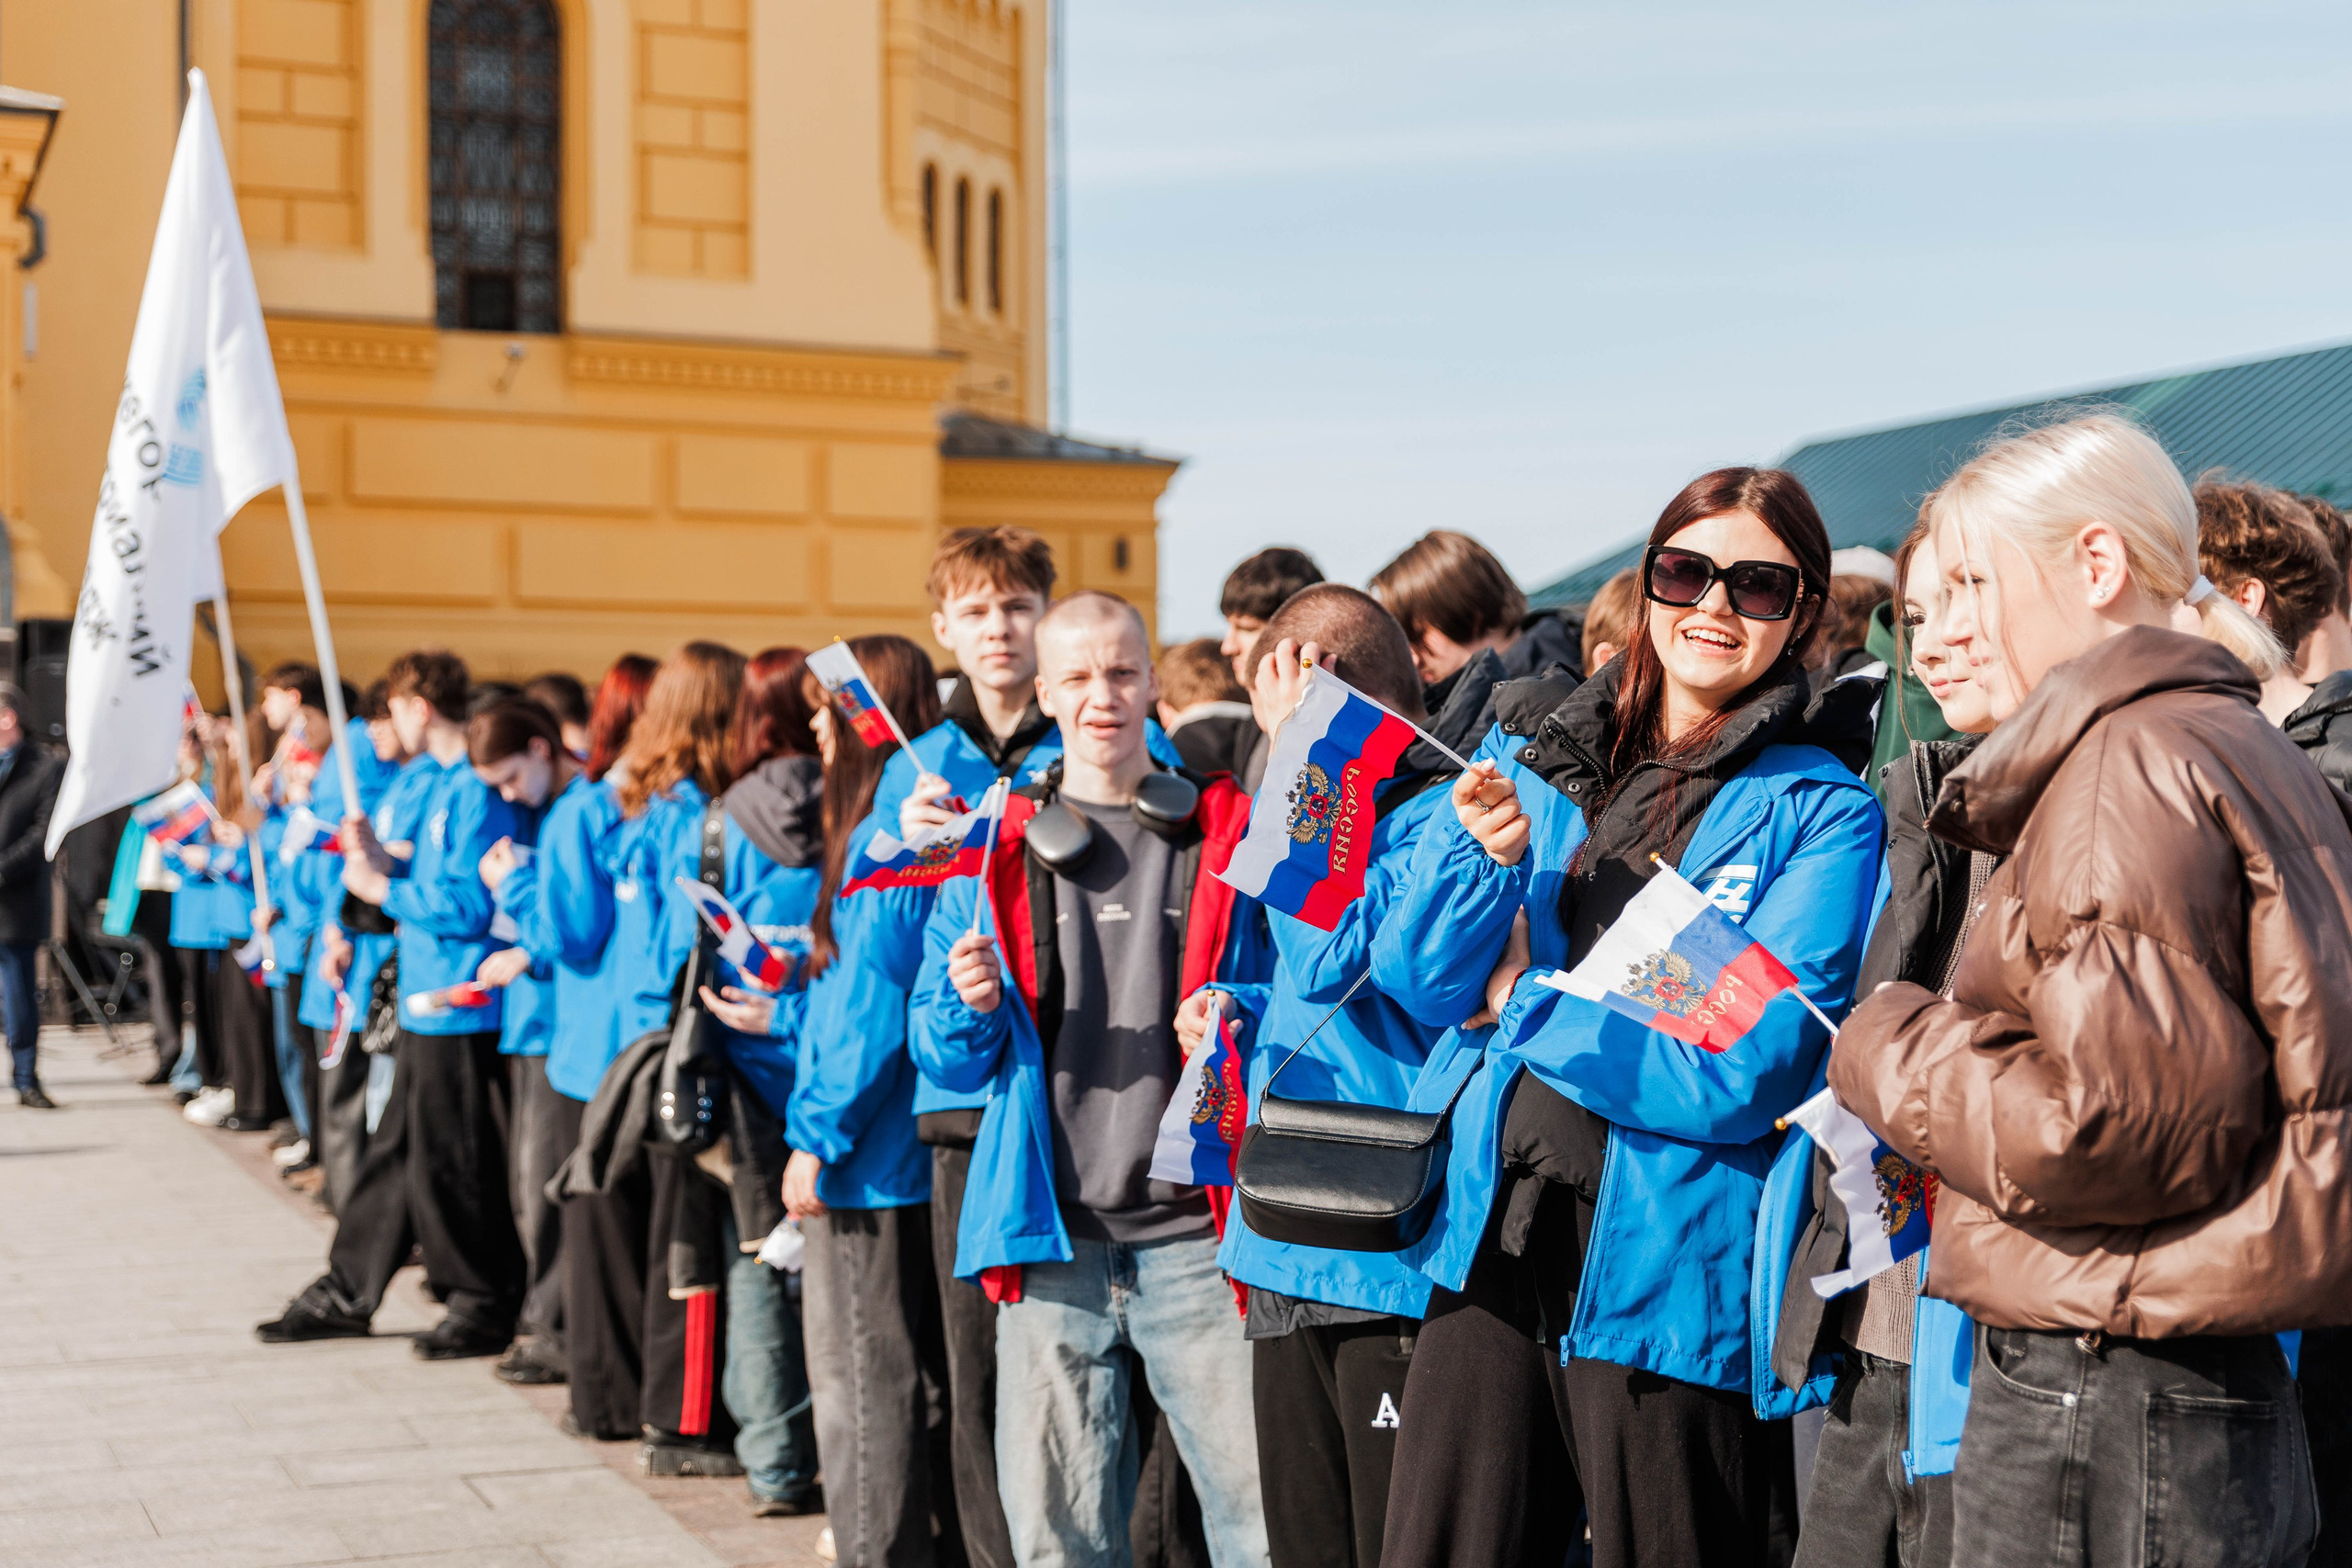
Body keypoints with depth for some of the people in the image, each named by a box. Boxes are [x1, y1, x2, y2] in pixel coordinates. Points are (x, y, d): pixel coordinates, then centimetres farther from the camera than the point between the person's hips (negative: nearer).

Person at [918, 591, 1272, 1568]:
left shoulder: (1227, 835, 7)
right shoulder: (995, 846, 12)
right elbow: (947, 1059, 13)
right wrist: (969, 1006, -9)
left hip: (1195, 1236, -2)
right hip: (1052, 1241, 2)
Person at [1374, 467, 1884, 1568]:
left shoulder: (1821, 810, -4)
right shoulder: (1533, 751, 9)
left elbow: (1743, 1073, -14)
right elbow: (1417, 977, 5)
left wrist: (1520, 1001, -7)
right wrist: (1487, 857, -14)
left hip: (1667, 1273, -3)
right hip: (1490, 1234, 4)